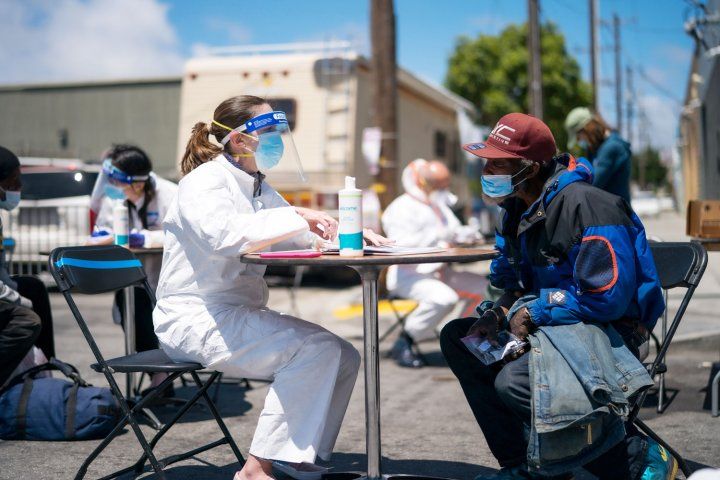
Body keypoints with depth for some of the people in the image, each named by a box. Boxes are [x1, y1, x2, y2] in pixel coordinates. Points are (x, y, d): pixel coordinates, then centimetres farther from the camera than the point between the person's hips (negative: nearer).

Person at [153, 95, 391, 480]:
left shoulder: (259, 189, 16)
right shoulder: (204, 182, -10)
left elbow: (302, 235, 21)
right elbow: (224, 236, -31)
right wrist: (296, 217, -28)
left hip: (240, 314, 9)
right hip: (197, 317, -9)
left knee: (344, 358, -3)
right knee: (315, 349, -25)